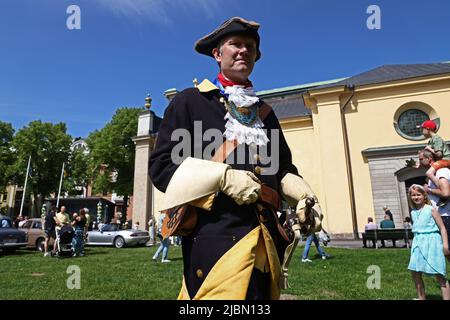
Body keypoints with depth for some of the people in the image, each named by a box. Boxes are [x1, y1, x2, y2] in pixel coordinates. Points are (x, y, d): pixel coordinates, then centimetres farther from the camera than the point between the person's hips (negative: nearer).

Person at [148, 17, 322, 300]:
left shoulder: (265, 112, 18)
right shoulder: (189, 101, 2)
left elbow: (284, 167, 22)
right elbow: (161, 166, -5)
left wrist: (304, 197, 1)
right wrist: (224, 177, -18)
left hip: (267, 237, 6)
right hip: (215, 234, -5)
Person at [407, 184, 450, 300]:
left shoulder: (431, 209, -4)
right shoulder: (413, 212, 13)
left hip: (431, 241, -6)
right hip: (418, 243, 6)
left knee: (439, 275, -4)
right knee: (415, 273, 7)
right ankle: (421, 298, 22)